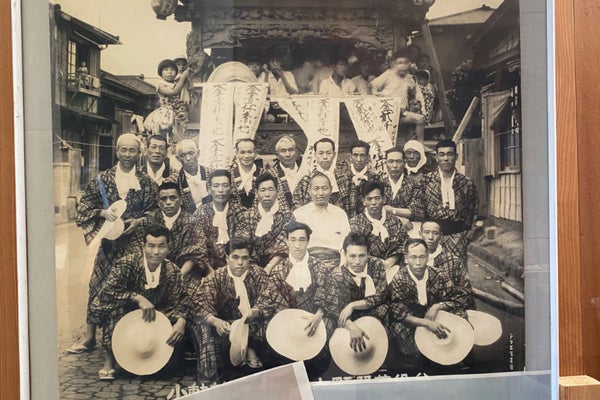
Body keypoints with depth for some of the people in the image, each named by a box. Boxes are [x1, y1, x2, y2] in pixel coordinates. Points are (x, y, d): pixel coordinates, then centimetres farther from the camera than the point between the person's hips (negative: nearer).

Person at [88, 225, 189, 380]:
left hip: (151, 319, 3)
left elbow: (179, 302, -10)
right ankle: (109, 358, -21)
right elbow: (105, 292, -32)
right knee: (116, 304, -33)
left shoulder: (172, 271, -12)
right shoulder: (127, 263, -22)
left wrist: (181, 320, -32)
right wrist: (137, 298, -41)